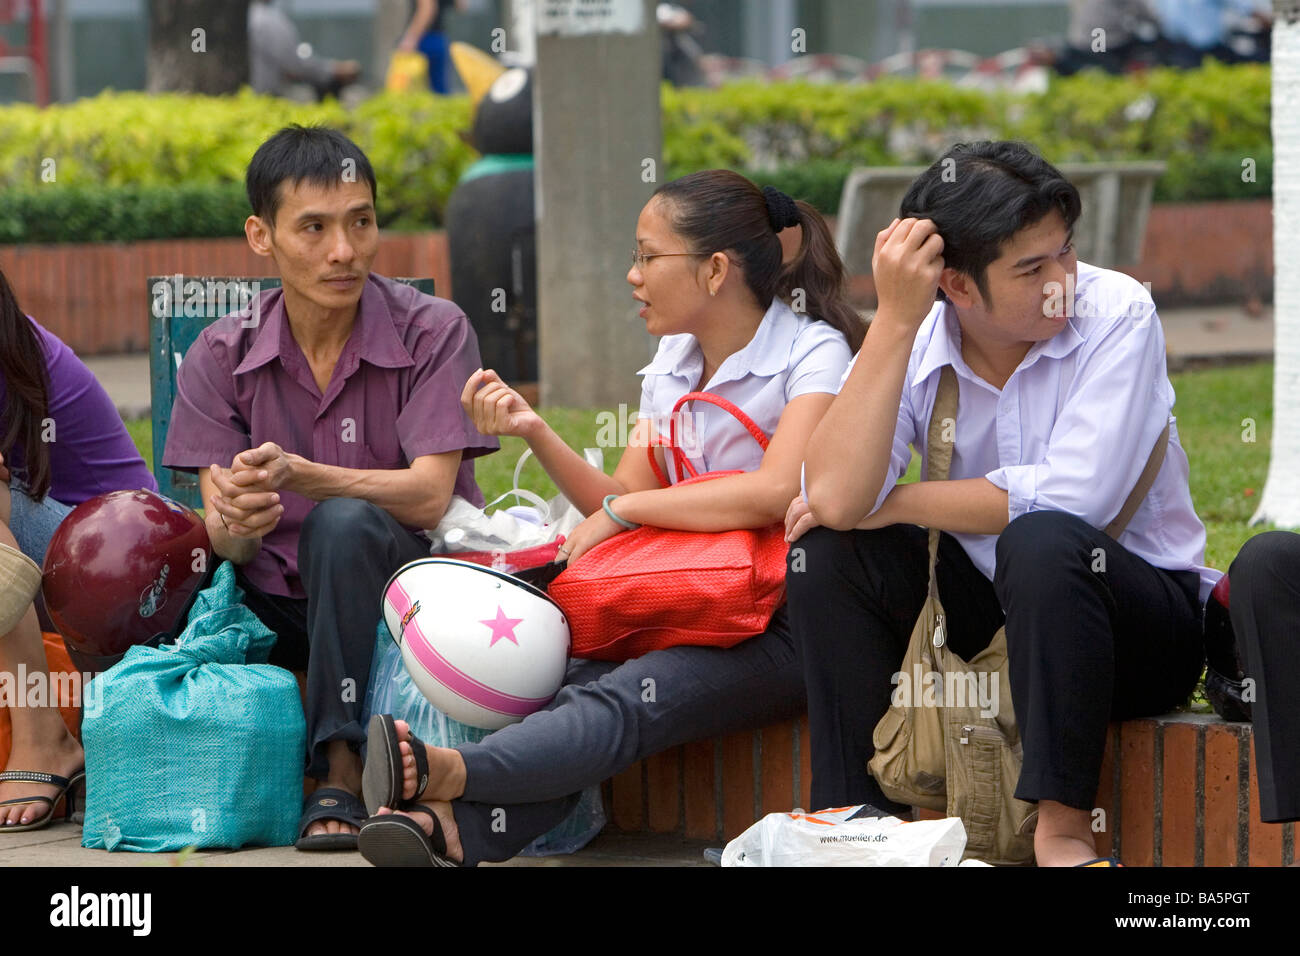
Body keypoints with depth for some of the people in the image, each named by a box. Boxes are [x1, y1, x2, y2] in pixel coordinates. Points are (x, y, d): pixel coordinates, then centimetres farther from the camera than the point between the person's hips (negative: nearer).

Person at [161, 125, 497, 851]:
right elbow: (223, 538, -5)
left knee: (345, 525, -35)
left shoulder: (433, 332, -7)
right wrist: (237, 523, -31)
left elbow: (429, 496, -19)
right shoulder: (222, 355, 1)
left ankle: (345, 770, -29)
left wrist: (298, 476, -35)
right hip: (277, 606, 4)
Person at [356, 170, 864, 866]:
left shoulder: (814, 352, -7)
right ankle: (459, 828, -53)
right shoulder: (674, 359, 17)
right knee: (579, 685, -28)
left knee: (625, 699, -32)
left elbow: (776, 492, -24)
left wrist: (623, 510, -16)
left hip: (785, 629, -6)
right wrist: (535, 432, 0)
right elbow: (624, 500, 15)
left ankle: (451, 774, -56)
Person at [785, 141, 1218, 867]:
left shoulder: (1116, 313, -17)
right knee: (827, 552, -13)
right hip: (992, 609, 4)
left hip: (1146, 615, -4)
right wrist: (894, 319, -27)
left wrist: (890, 505, -18)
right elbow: (836, 496, -23)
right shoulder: (917, 343, -7)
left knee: (1040, 542, -35)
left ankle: (1063, 831, -30)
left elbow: (1071, 497, -28)